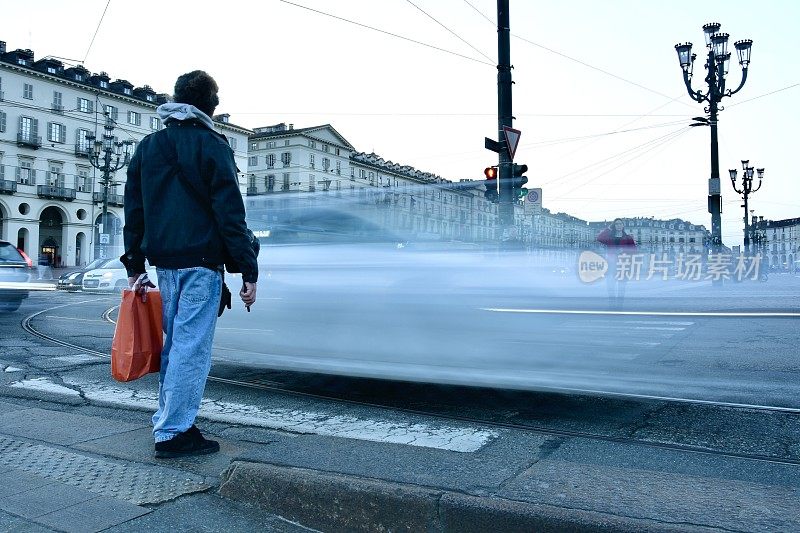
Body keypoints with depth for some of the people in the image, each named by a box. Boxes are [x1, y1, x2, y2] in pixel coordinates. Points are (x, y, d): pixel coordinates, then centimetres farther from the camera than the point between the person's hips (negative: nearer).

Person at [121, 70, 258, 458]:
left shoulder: (147, 147, 16)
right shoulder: (211, 145, -4)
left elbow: (134, 210, 15)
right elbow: (230, 212, -11)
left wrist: (135, 266, 19)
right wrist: (249, 271, -10)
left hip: (163, 259, 7)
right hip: (201, 260, -7)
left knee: (174, 343, 16)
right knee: (192, 346, -4)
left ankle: (169, 422, 21)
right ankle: (173, 433, -1)